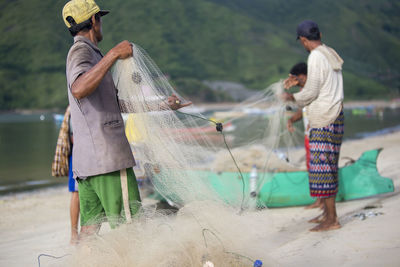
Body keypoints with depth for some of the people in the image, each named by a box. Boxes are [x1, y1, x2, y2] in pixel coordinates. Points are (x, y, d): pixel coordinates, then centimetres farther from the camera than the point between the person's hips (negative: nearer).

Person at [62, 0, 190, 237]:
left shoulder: (87, 54, 25)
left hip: (84, 161, 10)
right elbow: (79, 90, -28)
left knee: (90, 227, 8)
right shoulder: (81, 50, -5)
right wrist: (113, 55, -24)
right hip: (107, 157, -10)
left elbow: (122, 102, 26)